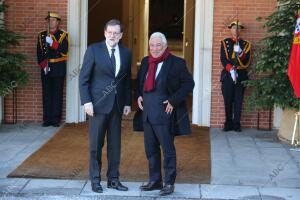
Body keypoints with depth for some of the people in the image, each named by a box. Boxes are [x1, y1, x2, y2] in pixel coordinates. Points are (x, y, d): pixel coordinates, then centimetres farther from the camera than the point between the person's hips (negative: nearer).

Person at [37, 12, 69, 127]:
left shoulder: (63, 35, 3)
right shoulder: (42, 35, 9)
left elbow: (64, 49, -12)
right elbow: (39, 52, 4)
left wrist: (52, 43, -23)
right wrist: (43, 65, -9)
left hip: (58, 69, -2)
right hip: (45, 68, 2)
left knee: (57, 94, -1)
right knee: (46, 94, 2)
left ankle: (56, 119, 4)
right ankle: (47, 119, 7)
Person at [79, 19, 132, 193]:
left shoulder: (126, 53, 7)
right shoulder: (94, 50, -4)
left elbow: (127, 80, 13)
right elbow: (84, 78, -5)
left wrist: (128, 103, 7)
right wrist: (87, 101, -12)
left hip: (117, 104, 4)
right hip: (98, 104, -4)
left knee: (115, 144, 8)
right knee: (96, 144, 3)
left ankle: (113, 179, 18)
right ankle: (95, 179, 13)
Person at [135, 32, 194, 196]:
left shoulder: (176, 63, -8)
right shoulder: (145, 61, 10)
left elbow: (189, 84, -9)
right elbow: (139, 81, 24)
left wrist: (173, 101, -14)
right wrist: (138, 95, 7)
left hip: (164, 113, -6)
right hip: (147, 113, 6)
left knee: (168, 149, 1)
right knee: (150, 149, 13)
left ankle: (169, 183, 10)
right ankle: (155, 181, 24)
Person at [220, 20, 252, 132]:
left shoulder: (245, 44, 10)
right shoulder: (225, 43, 9)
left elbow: (247, 62, 0)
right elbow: (223, 59, -1)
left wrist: (240, 54, -19)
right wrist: (231, 69, -17)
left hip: (241, 76, 0)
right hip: (227, 75, 0)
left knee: (238, 101, -2)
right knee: (228, 101, 1)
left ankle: (237, 124, 4)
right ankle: (228, 124, 9)